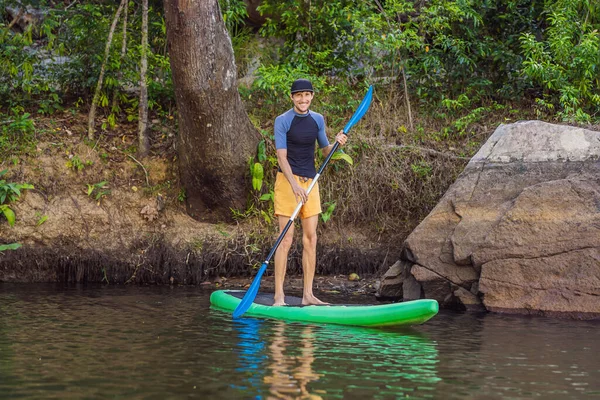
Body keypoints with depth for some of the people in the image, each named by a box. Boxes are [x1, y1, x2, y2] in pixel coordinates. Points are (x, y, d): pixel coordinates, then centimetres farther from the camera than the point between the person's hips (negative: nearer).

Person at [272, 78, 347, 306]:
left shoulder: (318, 120, 10)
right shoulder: (283, 121, -7)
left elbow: (326, 152, 18)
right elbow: (281, 156, -14)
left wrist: (337, 143, -4)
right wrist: (294, 185, -27)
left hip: (310, 182, 6)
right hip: (287, 180, -6)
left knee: (310, 238, 4)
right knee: (286, 238, -8)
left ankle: (308, 295, 9)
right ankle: (278, 296, -5)